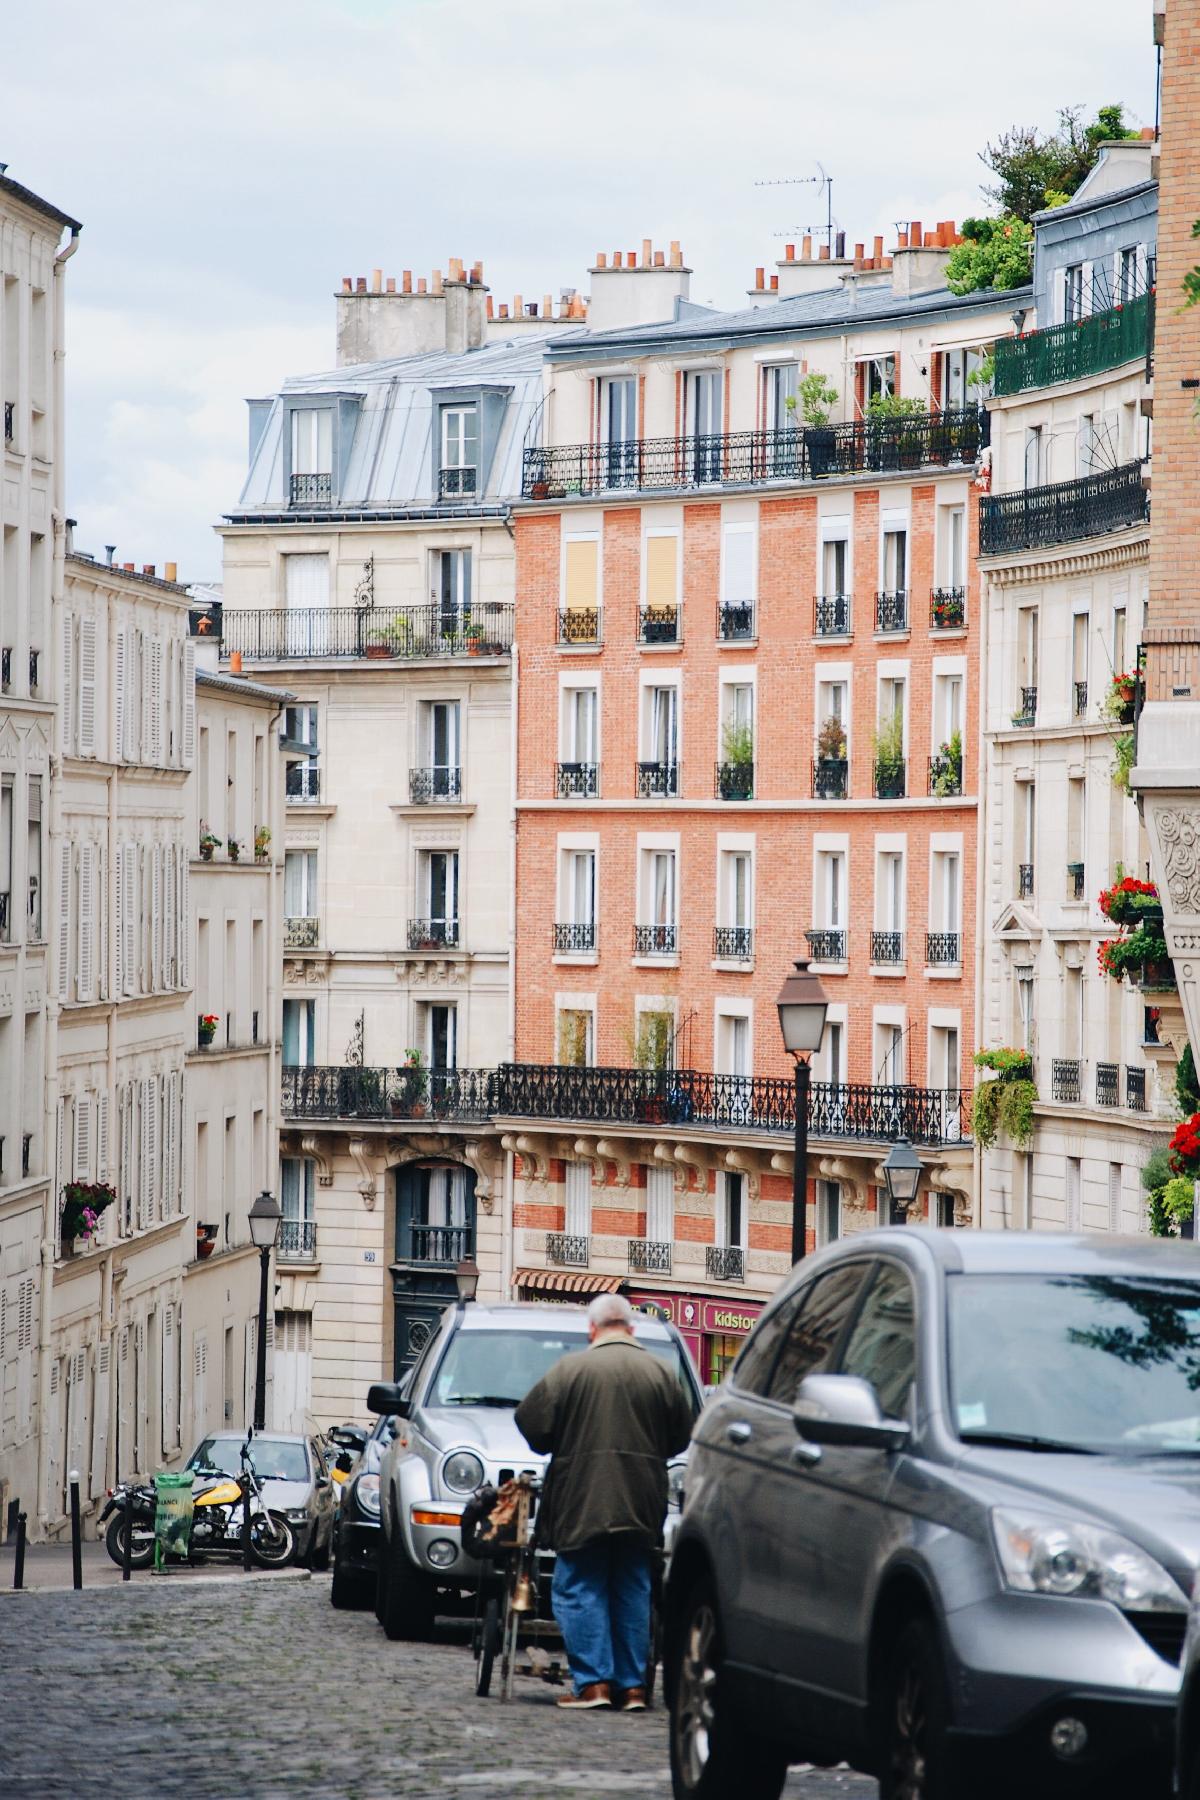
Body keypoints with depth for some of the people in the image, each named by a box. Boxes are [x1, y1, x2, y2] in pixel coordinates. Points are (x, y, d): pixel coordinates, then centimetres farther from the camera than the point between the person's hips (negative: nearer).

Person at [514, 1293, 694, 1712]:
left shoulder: (570, 1368, -5)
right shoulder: (661, 1373, 4)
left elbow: (531, 1422, -4)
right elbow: (681, 1436, 9)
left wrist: (562, 1449, 15)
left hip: (582, 1502, -3)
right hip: (641, 1505, 3)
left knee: (580, 1590, 2)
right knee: (632, 1592, 10)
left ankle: (592, 1682, -5)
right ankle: (632, 1685, 8)